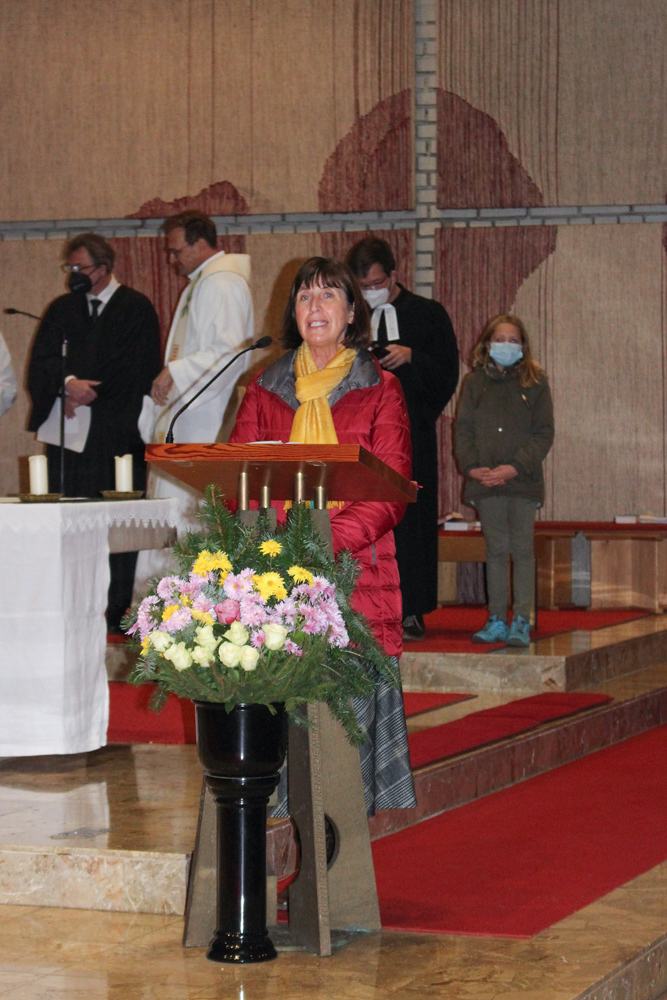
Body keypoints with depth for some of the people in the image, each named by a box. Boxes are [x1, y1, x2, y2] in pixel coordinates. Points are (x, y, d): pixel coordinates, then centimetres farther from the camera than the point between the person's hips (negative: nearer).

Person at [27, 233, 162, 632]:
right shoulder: (62, 308, 18)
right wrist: (69, 383, -13)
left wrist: (89, 395, -7)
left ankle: (117, 614, -1)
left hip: (118, 434, -4)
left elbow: (137, 371, -4)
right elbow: (40, 363, 7)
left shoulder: (137, 309, 4)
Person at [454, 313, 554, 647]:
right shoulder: (475, 382, 10)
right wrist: (471, 466, -9)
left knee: (522, 550, -2)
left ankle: (521, 621, 0)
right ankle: (496, 620, 11)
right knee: (496, 550, 6)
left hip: (523, 480, -2)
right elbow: (463, 429, 7)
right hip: (485, 480, 2)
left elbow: (544, 433, -2)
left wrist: (515, 467, -14)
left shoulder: (535, 383, 3)